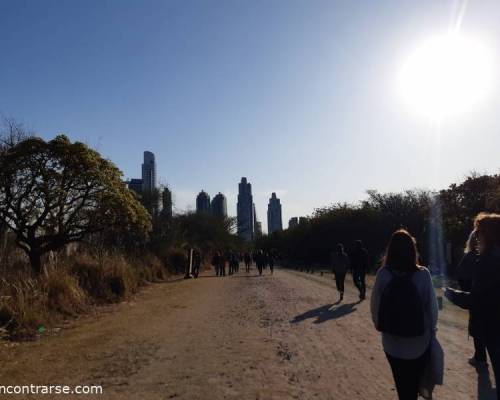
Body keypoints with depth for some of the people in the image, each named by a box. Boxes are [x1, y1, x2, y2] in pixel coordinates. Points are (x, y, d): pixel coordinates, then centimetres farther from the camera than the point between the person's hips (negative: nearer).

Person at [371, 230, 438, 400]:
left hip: (392, 342, 1)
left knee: (401, 383, 23)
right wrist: (431, 329, 8)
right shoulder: (423, 274, -20)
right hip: (419, 342, -1)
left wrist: (380, 326, 9)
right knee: (414, 382, 25)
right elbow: (432, 306, -12)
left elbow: (375, 305, -11)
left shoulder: (383, 274, -18)